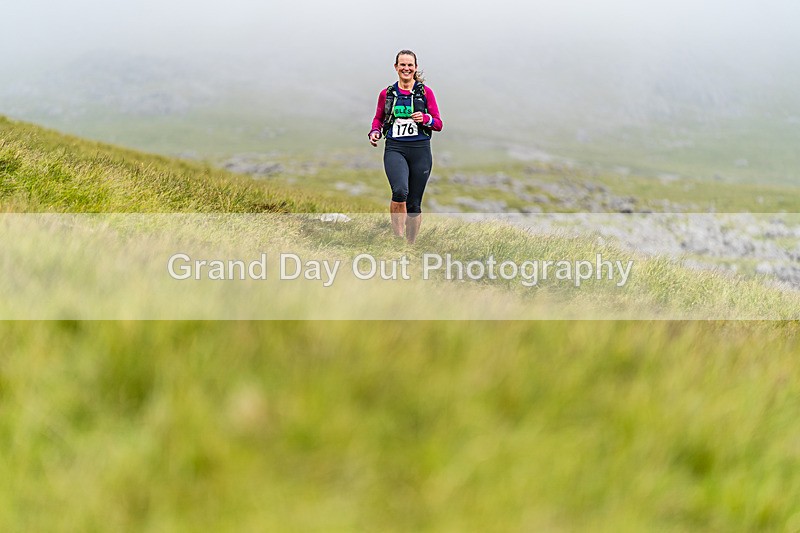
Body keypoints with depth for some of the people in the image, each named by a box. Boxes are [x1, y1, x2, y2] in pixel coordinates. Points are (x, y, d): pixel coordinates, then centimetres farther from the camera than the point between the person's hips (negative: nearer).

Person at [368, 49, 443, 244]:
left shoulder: (425, 92, 5)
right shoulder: (387, 94, 10)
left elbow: (438, 124, 6)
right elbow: (378, 118, 23)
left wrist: (425, 119, -14)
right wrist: (375, 132, 2)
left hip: (420, 150, 1)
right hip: (395, 149, -1)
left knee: (414, 204, 5)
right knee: (400, 191, -28)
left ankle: (411, 245, 22)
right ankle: (398, 239, -19)